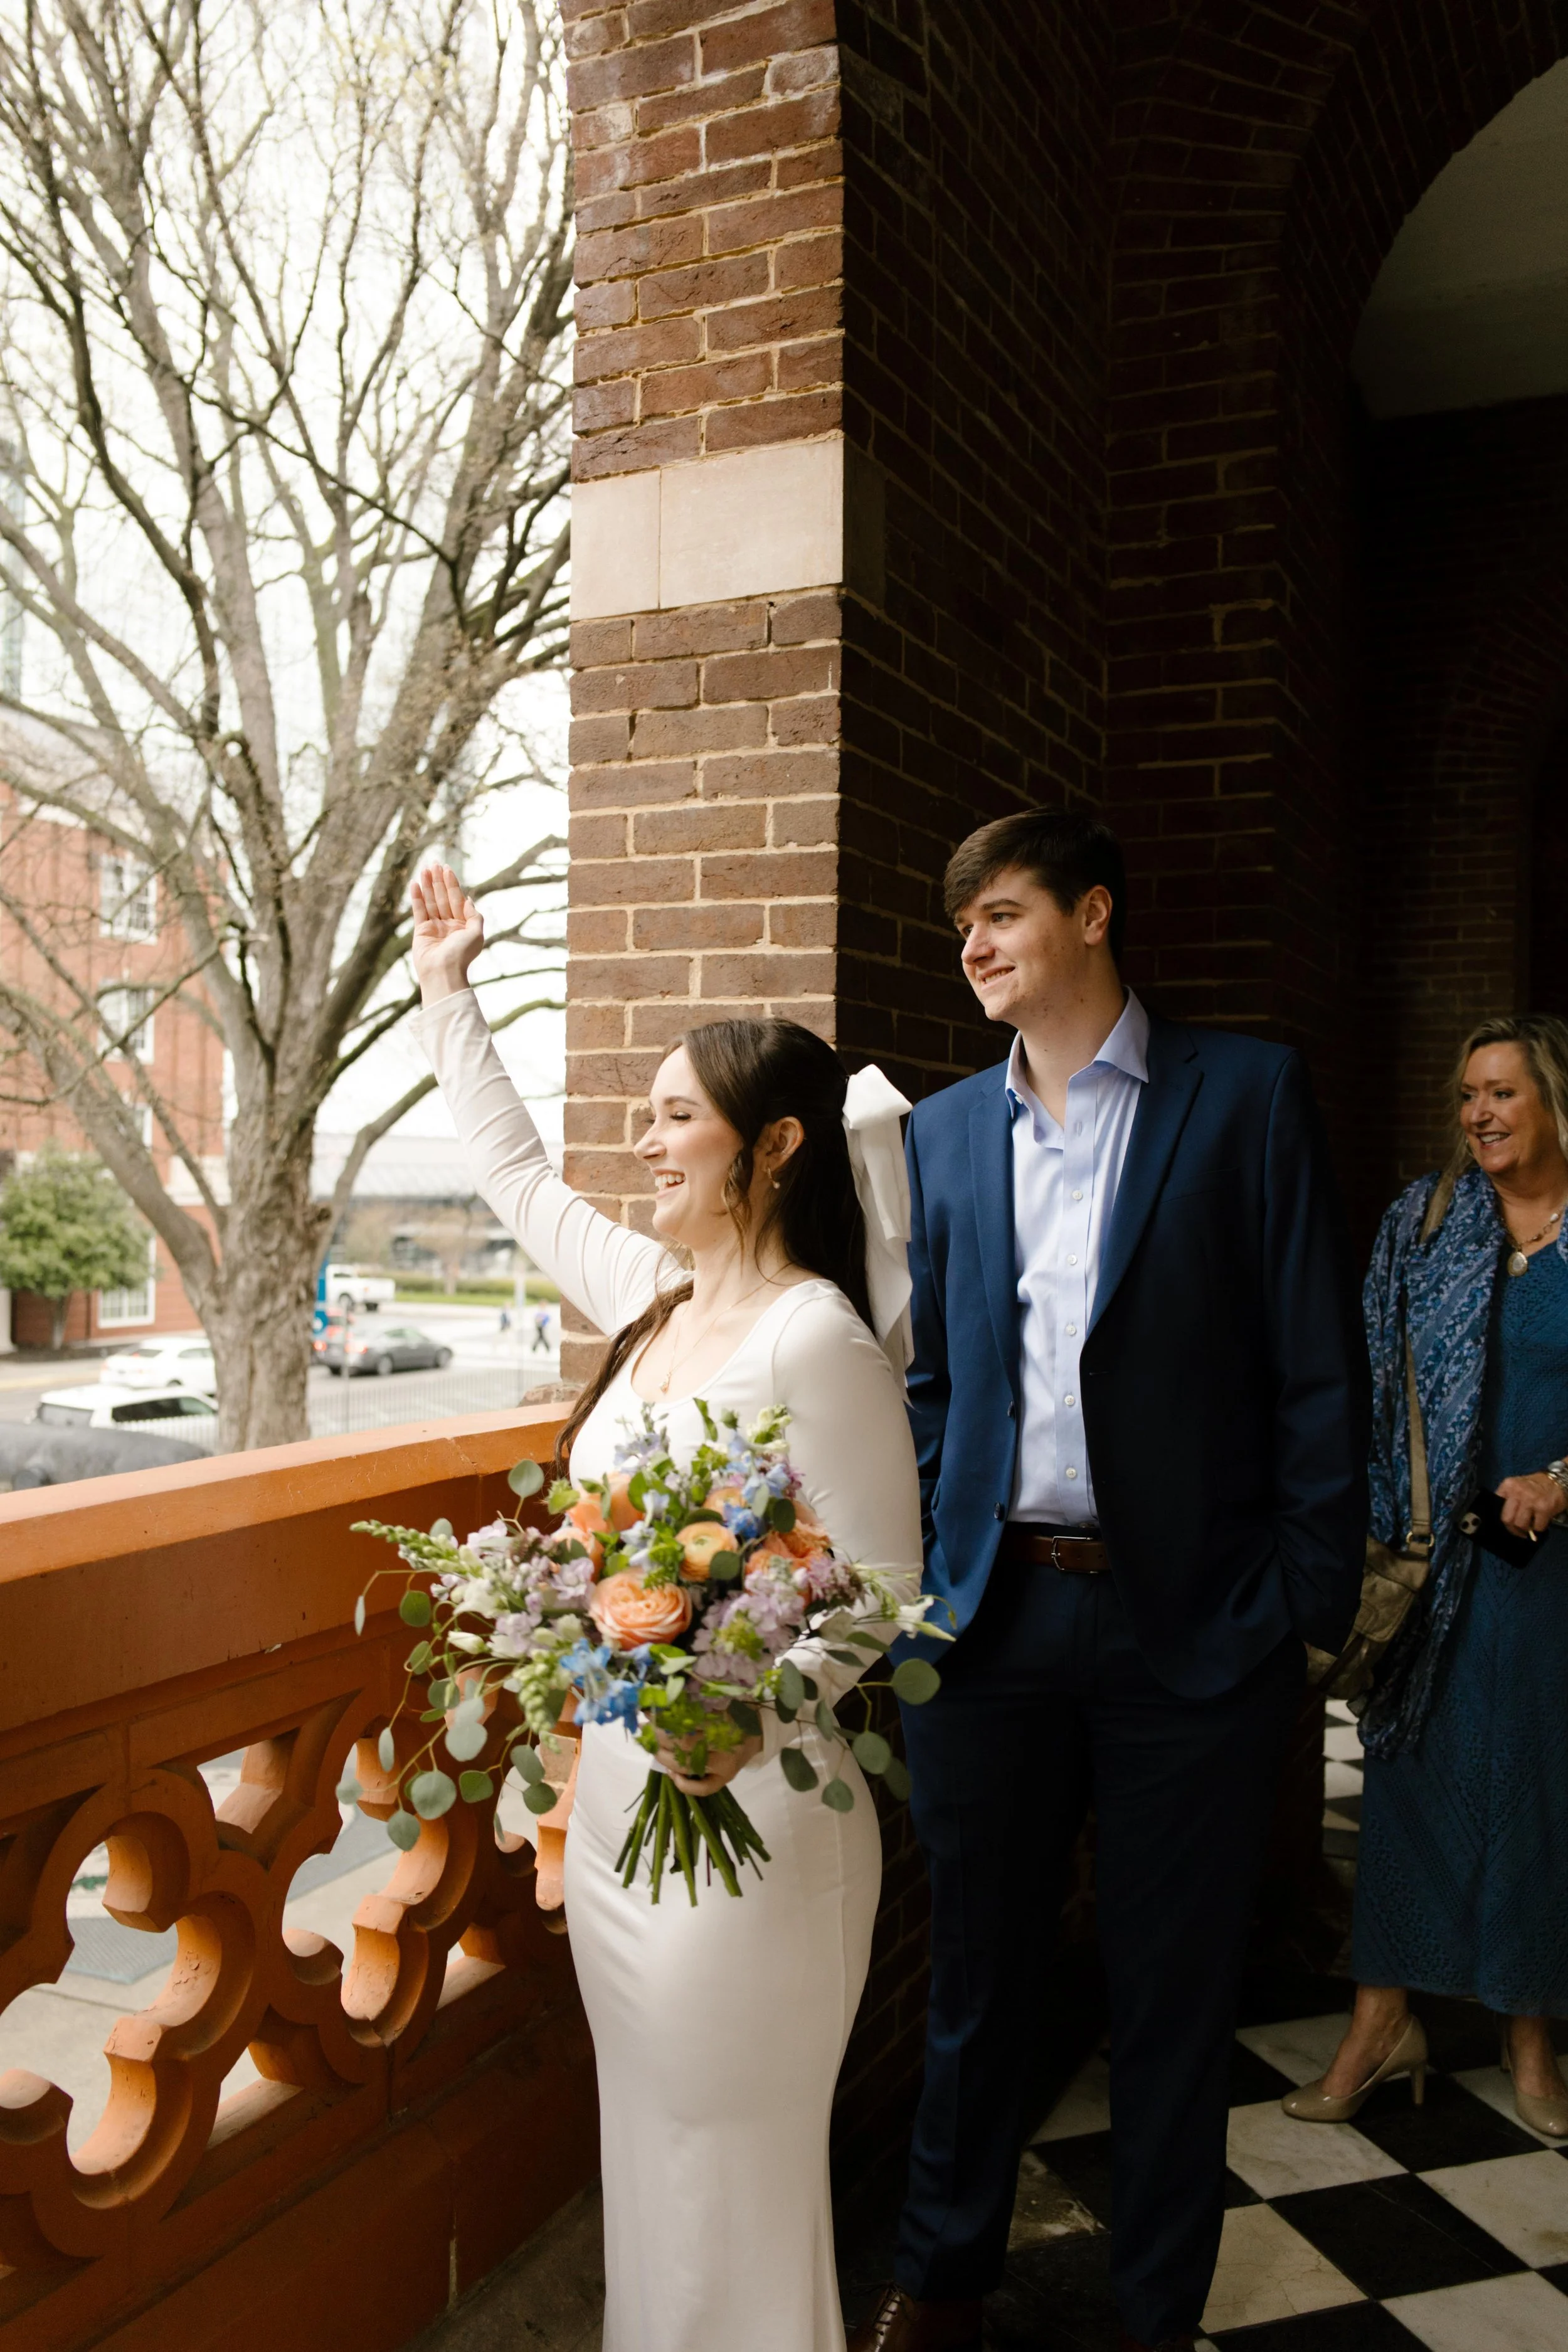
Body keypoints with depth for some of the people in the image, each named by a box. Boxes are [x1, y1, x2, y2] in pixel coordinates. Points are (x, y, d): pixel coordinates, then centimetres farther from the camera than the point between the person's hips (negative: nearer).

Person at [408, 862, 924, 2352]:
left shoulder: (815, 1340, -20)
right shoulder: (657, 1299, 4)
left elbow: (884, 1585, -18)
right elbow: (517, 1179, 18)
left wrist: (760, 1713, -34)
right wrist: (448, 995, 23)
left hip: (745, 1809, -8)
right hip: (617, 1790, 8)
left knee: (729, 2170, 10)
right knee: (646, 2147, 23)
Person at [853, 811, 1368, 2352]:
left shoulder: (1247, 1094, -4)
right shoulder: (945, 1128, 7)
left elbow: (1318, 1374, -5)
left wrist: (1311, 1610, -8)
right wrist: (898, 1577, 5)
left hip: (1187, 1625, -3)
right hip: (988, 1614, 3)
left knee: (1174, 1993, 14)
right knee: (975, 1967, 18)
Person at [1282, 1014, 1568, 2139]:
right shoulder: (1426, 1216, 4)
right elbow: (1383, 1376, 3)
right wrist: (1383, 1531, -3)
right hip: (1436, 1545, 1)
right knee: (1413, 1757, 5)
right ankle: (1386, 2016, 16)